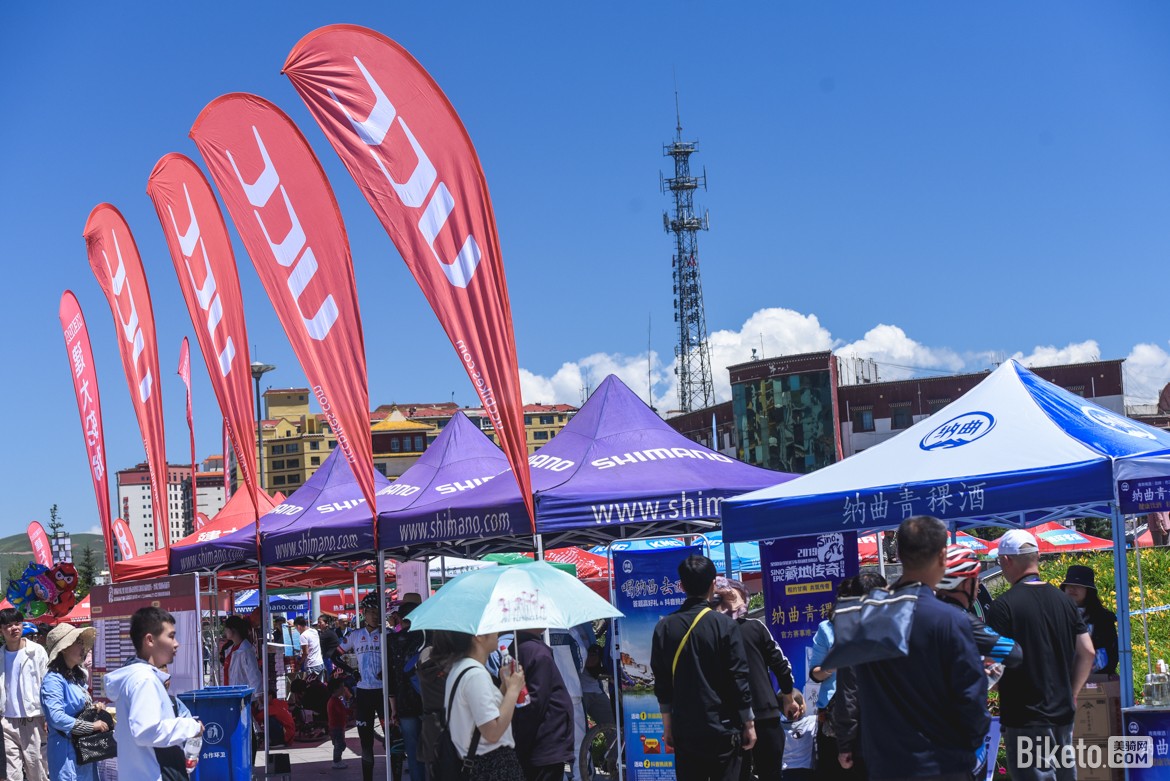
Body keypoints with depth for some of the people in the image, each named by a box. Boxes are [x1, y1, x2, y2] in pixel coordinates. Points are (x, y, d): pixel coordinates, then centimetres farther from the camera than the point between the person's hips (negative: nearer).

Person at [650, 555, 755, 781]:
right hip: (723, 728, -3)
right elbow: (739, 678, -8)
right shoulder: (724, 625, -9)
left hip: (685, 729, 3)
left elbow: (661, 681, 5)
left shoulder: (665, 627, 1)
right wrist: (748, 723, 2)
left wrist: (667, 724, 14)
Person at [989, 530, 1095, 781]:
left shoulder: (1004, 605, -13)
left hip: (1026, 720, -7)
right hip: (1063, 714, 7)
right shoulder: (1063, 600, 7)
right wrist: (1071, 693, 17)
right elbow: (1087, 653, 9)